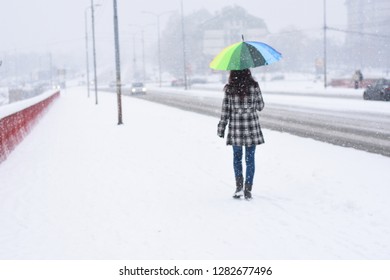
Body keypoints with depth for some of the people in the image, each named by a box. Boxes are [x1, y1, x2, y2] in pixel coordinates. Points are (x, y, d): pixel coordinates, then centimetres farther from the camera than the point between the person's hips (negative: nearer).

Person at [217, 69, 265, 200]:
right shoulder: (254, 87, -6)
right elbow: (260, 106, 3)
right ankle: (248, 189, 5)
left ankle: (239, 186, 7)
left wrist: (221, 129, 4)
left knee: (237, 158, 16)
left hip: (236, 129, 0)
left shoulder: (229, 89, -6)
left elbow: (225, 110, -3)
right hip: (252, 128, 0)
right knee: (250, 158, 7)